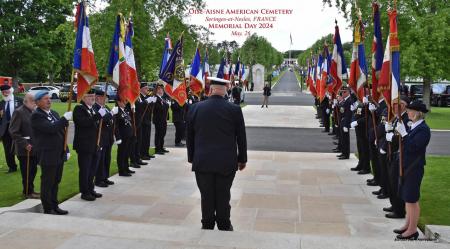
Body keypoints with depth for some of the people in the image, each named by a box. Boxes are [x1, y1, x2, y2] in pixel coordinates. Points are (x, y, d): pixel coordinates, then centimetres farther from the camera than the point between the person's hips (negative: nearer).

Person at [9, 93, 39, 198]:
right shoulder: (19, 112, -12)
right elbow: (13, 131, -14)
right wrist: (25, 144, -17)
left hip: (34, 148, 7)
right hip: (24, 149, -7)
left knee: (33, 170, 15)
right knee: (26, 172, 4)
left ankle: (30, 190, 28)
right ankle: (28, 192, 16)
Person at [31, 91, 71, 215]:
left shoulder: (54, 113, 14)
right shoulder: (36, 115, -12)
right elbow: (51, 128, -26)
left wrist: (66, 149, 14)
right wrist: (65, 118, -22)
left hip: (59, 154, 8)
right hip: (48, 156, -8)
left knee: (56, 182, 15)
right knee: (47, 183, 2)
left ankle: (54, 206, 26)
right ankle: (48, 209, 12)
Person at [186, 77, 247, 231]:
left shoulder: (195, 108, -3)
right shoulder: (234, 110, -7)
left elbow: (190, 137, 4)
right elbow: (241, 138, -1)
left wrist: (191, 158, 15)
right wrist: (242, 159, 11)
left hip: (202, 162, 1)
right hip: (226, 163, -1)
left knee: (206, 196, 11)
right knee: (223, 196, 11)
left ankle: (207, 226, 25)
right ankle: (224, 226, 24)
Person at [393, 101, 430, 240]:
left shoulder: (423, 129, -17)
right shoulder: (414, 127, 10)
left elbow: (413, 147, -27)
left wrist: (403, 133, -26)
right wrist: (401, 134, 0)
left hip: (414, 168, -9)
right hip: (407, 167, 9)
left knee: (412, 199, 0)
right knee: (407, 198, 17)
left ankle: (413, 230, 11)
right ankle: (408, 225, 28)